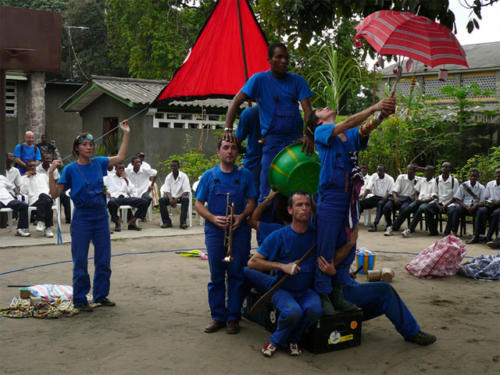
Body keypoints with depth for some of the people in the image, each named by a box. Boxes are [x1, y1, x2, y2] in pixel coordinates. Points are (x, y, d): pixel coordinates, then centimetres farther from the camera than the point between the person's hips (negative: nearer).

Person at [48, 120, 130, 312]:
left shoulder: (98, 163, 5)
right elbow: (55, 194, -9)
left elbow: (120, 157, 17)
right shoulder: (70, 169, -7)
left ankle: (101, 295, 26)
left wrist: (126, 134, 14)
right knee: (80, 262, 3)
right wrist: (51, 172, -21)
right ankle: (80, 300, 15)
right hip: (82, 219, -4)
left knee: (103, 260, 11)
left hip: (101, 217, 5)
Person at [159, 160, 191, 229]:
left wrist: (177, 198, -27)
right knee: (161, 200, -24)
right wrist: (171, 199, -23)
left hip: (181, 196, -3)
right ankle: (167, 222, -21)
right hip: (172, 197, 3)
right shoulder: (168, 177, 3)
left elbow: (186, 191, -13)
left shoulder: (184, 176, -7)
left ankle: (183, 222, -36)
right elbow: (167, 190, -1)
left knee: (186, 199, -36)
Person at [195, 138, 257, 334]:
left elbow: (251, 202, 7)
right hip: (215, 230, 0)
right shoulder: (209, 176, 7)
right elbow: (198, 204, 6)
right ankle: (218, 316, 13)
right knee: (216, 276, 3)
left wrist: (241, 216, -12)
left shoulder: (245, 175, 8)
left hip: (239, 231, 0)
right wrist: (213, 218, -12)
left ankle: (233, 317, 10)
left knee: (236, 275, 1)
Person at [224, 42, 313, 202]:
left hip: (296, 139, 3)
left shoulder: (297, 81, 8)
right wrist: (228, 129, -16)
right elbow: (236, 102, -3)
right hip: (272, 140, -2)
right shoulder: (260, 79, 2)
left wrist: (309, 136, -20)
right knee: (268, 192, -6)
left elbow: (307, 109, -3)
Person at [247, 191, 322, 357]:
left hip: (306, 290, 3)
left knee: (315, 310, -31)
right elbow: (252, 262, -7)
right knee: (293, 311, -34)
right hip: (282, 289, -2)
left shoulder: (316, 235, -1)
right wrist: (282, 266, -17)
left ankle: (292, 339, -1)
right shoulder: (279, 236, -8)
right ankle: (276, 340, -2)